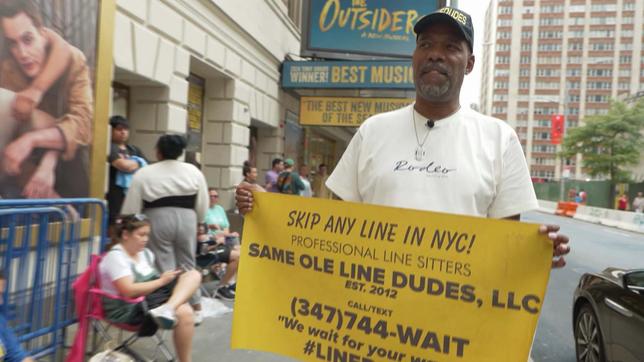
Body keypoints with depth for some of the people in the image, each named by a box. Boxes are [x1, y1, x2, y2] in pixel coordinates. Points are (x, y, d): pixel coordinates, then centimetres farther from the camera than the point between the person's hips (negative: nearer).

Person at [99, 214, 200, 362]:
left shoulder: (145, 252, 12)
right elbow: (129, 291, -23)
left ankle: (167, 309, -32)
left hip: (151, 296, 9)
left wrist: (166, 277, 3)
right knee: (184, 313, -28)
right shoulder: (115, 256, -14)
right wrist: (162, 281, -17)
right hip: (127, 308, -9)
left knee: (193, 275, -9)